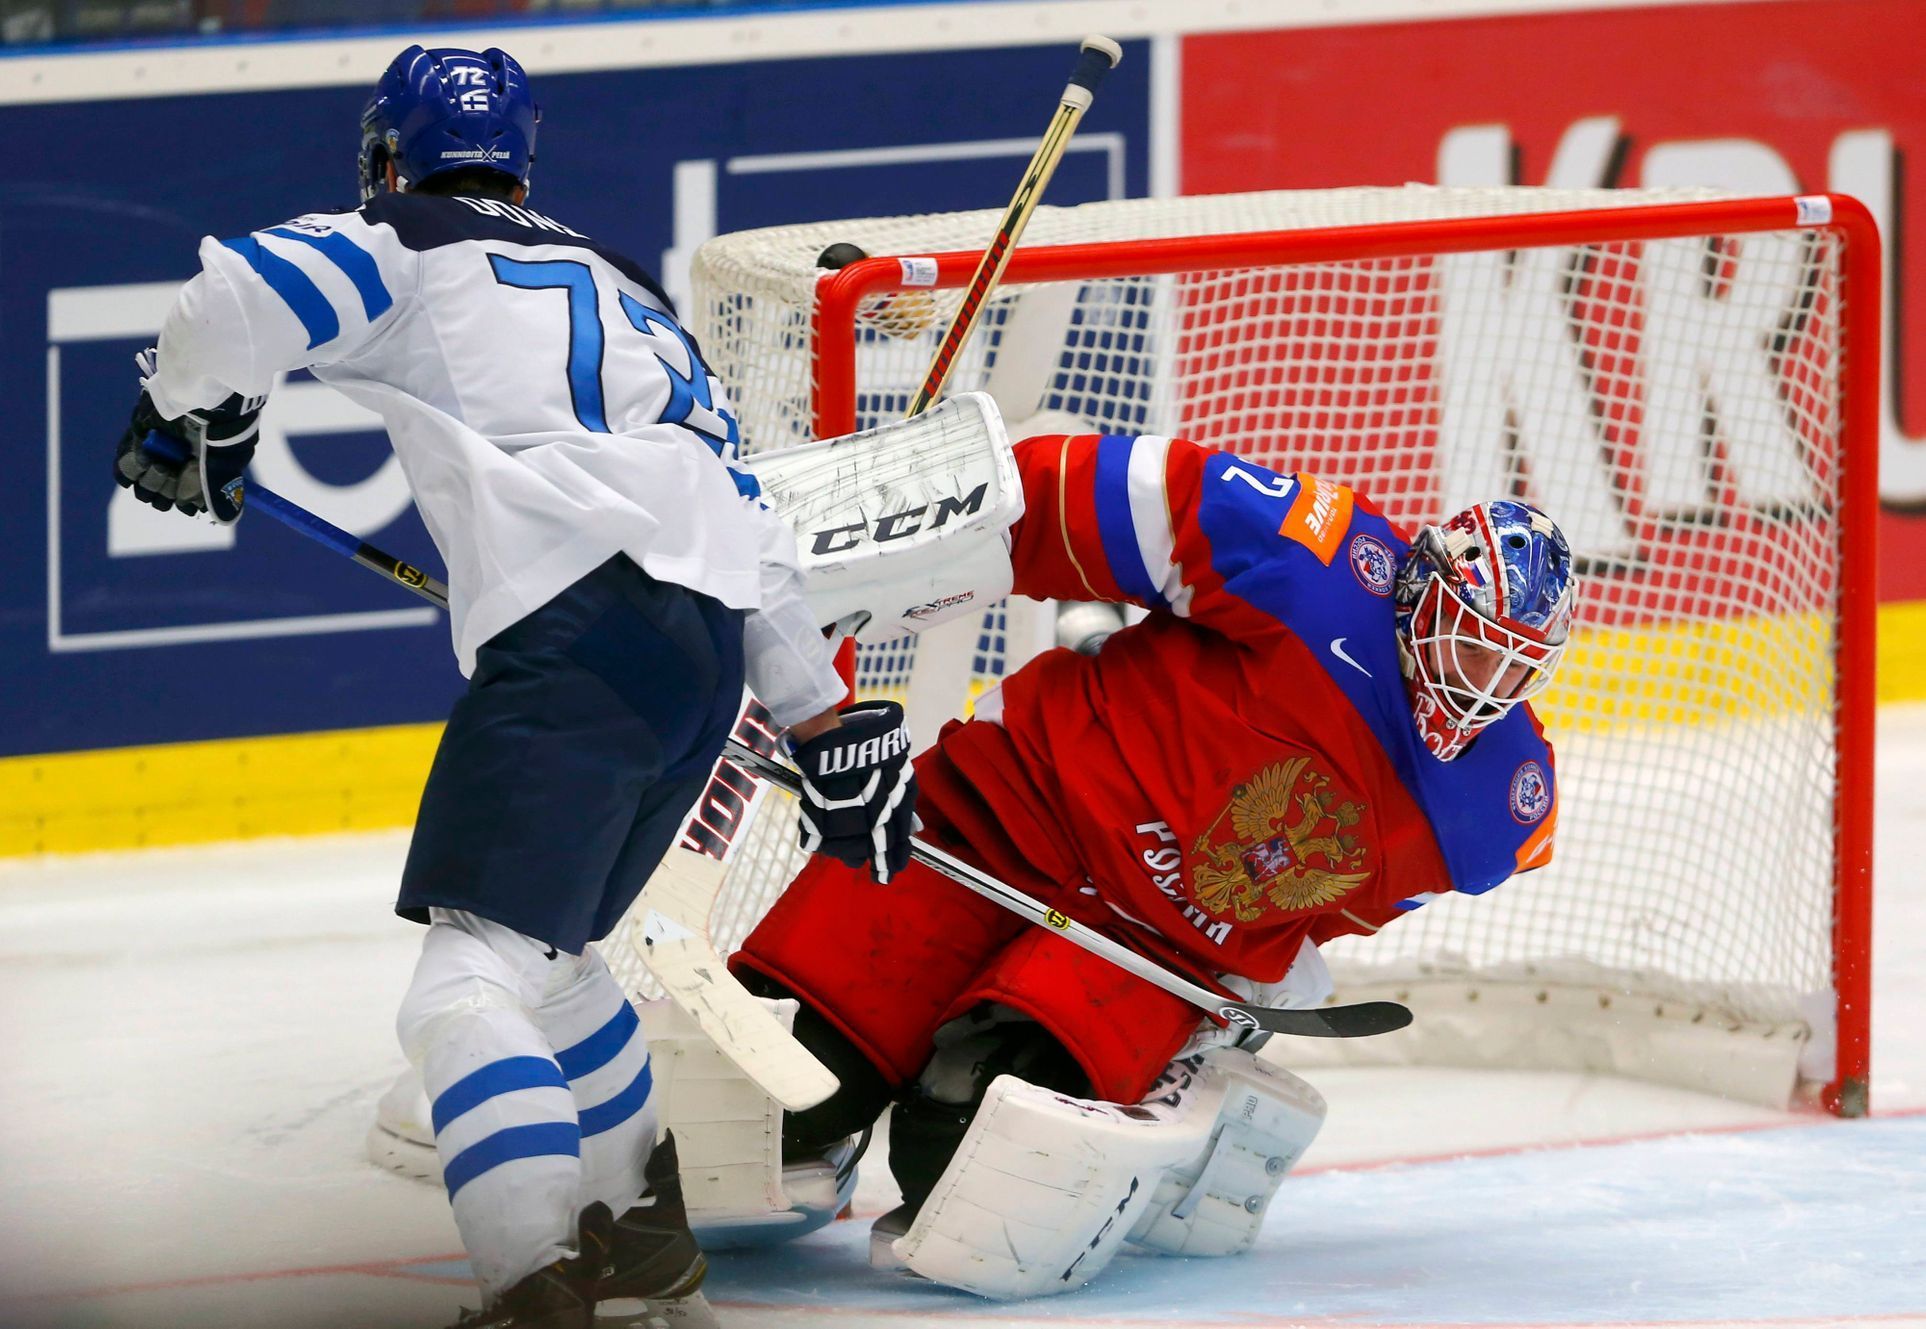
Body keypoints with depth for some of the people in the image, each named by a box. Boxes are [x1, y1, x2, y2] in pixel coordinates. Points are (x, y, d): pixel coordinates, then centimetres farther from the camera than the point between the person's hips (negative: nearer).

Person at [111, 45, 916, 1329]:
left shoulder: (407, 249, 11)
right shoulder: (626, 291, 33)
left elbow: (242, 298, -9)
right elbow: (746, 515, 30)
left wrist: (183, 419, 12)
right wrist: (825, 717, 32)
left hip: (578, 632, -8)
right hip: (711, 644, 8)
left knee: (473, 979, -14)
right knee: (548, 955, 26)